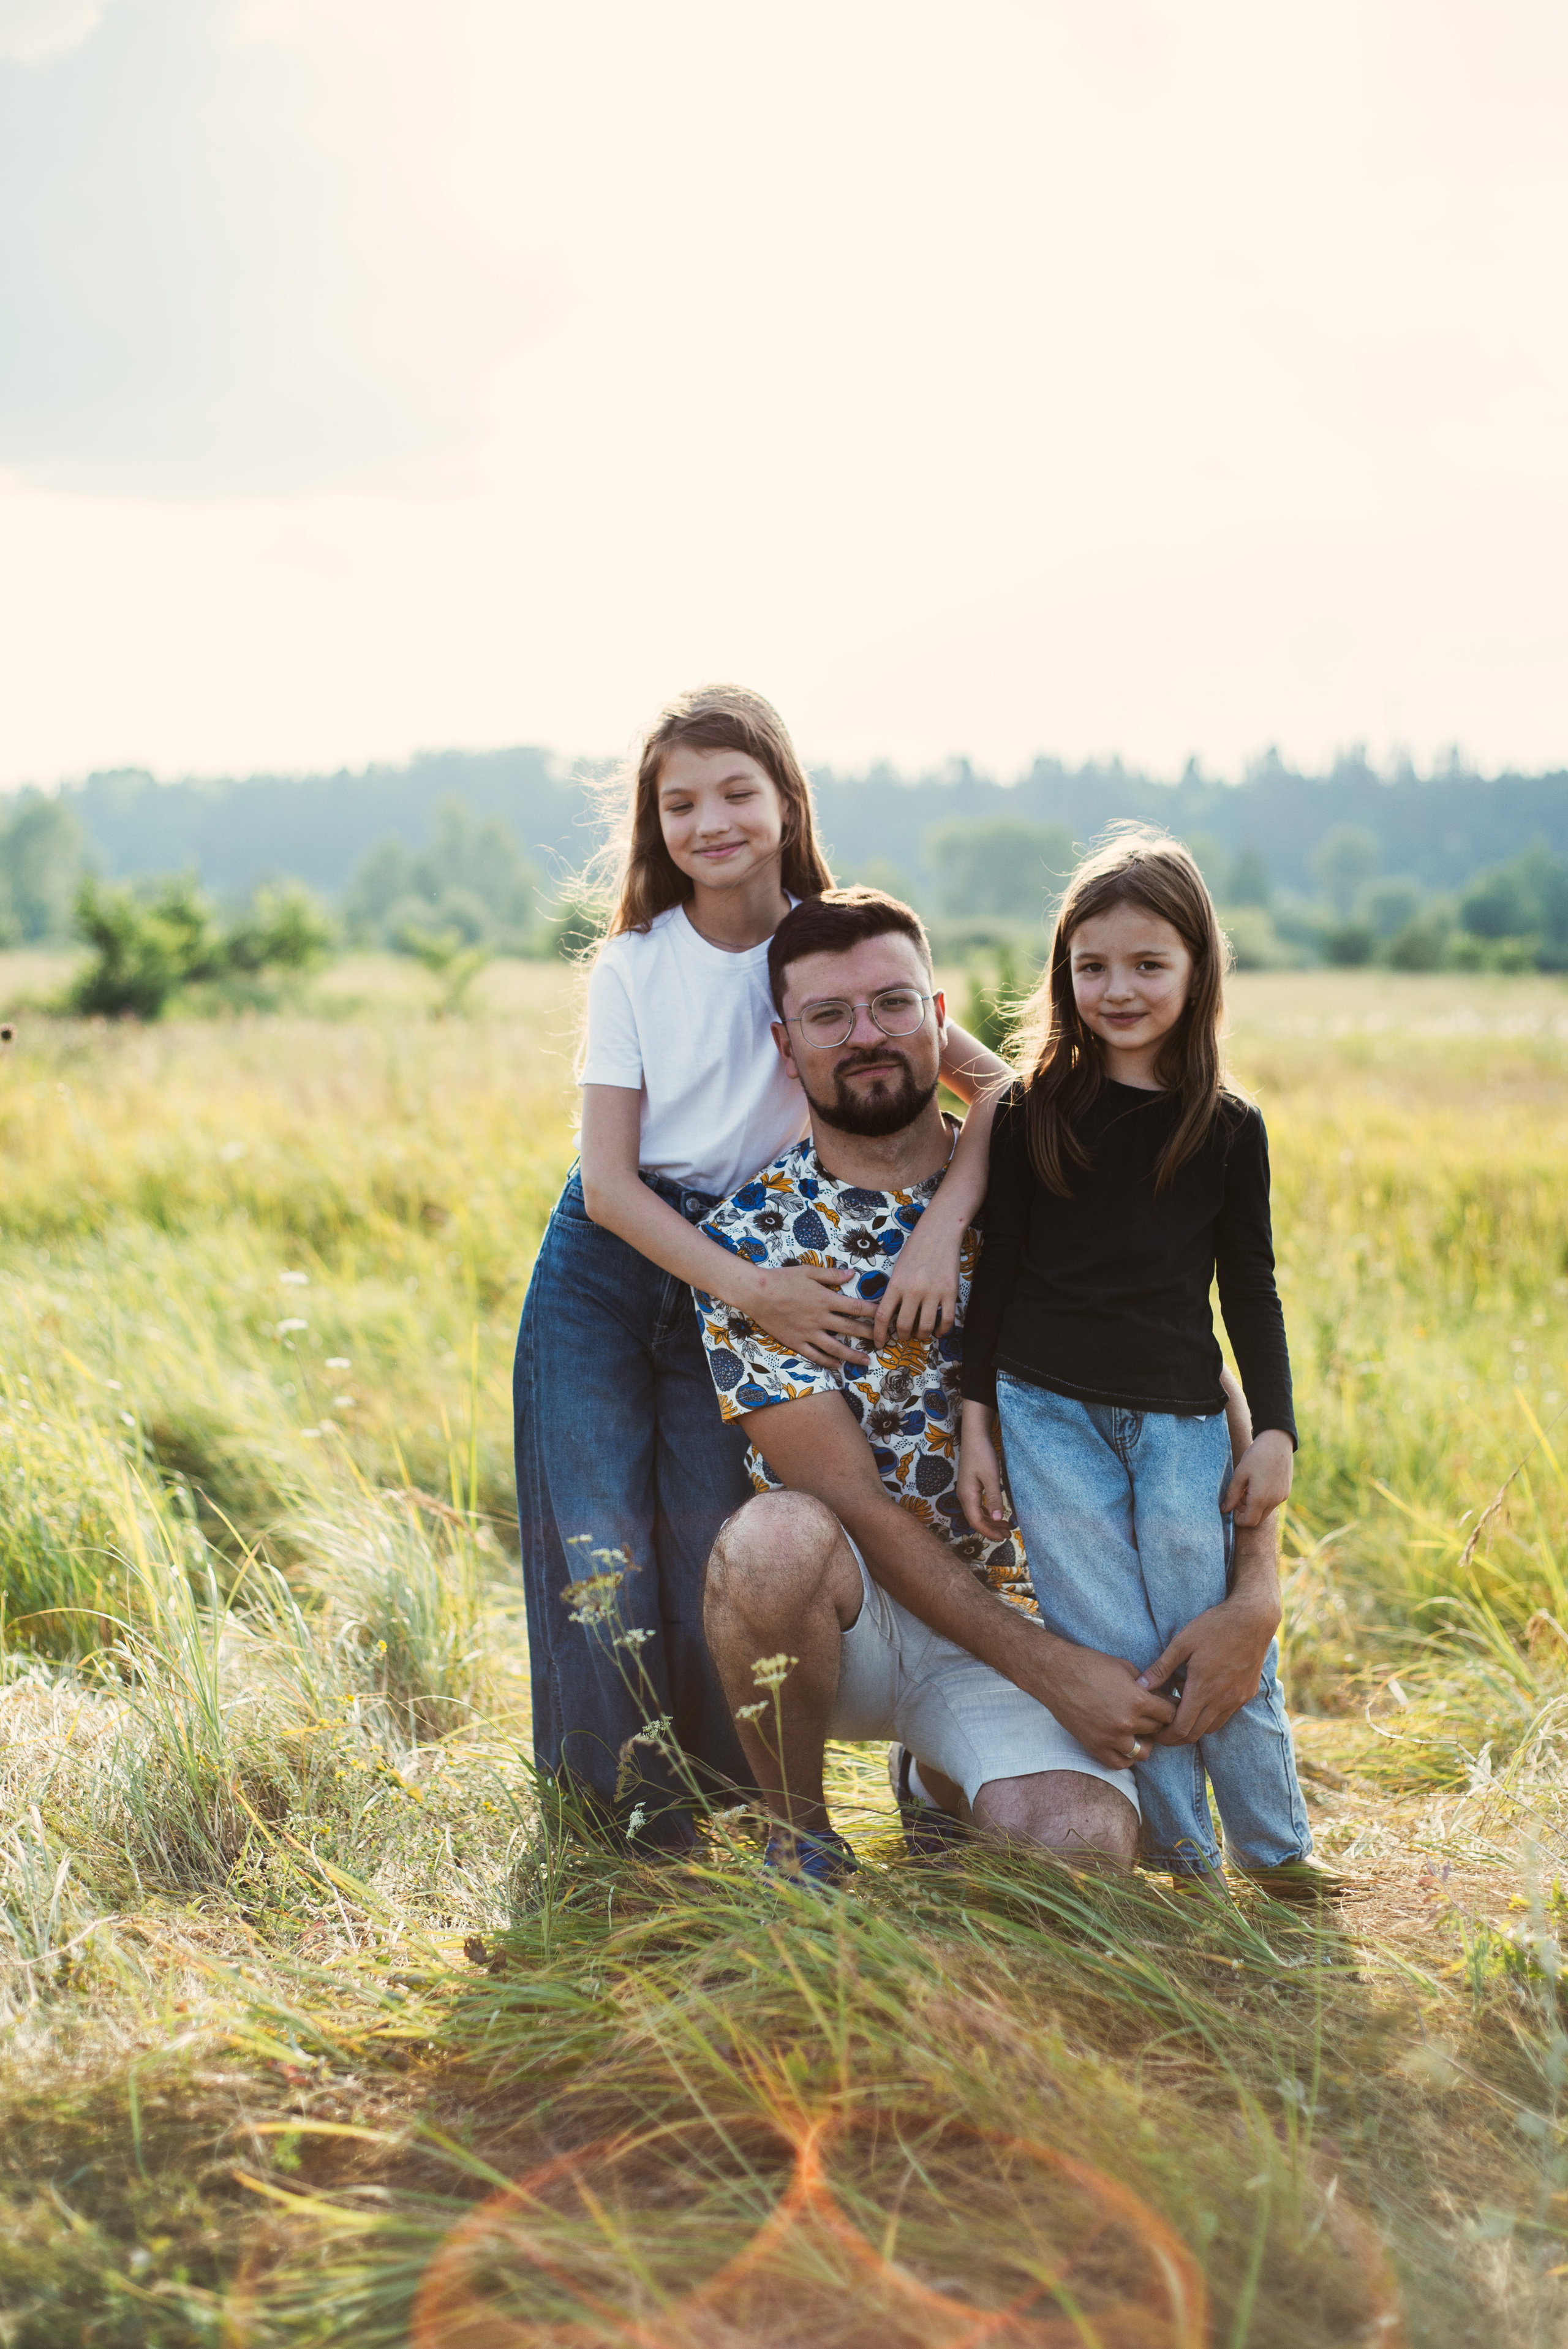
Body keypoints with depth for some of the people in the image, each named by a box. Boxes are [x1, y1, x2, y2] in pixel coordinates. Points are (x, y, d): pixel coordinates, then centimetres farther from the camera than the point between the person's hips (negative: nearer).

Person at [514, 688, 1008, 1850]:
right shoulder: (633, 967, -3)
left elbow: (995, 1090, -9)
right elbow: (609, 1182, -8)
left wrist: (944, 1227, -27)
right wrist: (753, 1290, -20)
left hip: (742, 1280, 0)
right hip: (602, 1270, 0)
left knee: (717, 1555, -3)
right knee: (600, 1554, -5)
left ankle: (725, 1790, 21)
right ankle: (619, 1804, 16)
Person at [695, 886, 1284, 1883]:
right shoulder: (751, 1239, -9)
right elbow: (855, 1504, -14)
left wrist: (1254, 1595, -19)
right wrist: (1052, 1669, -20)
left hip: (1005, 1610, 2)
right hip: (844, 1610, -1)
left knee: (1087, 1843, -27)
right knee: (775, 1535, -36)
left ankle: (940, 1780, 12)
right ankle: (799, 1830, -7)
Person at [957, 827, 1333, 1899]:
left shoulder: (1229, 1128, 3)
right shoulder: (1031, 1115, 1)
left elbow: (1251, 1289, 9)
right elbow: (995, 1276, 4)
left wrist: (1276, 1432, 4)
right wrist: (976, 1425, 1)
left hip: (1182, 1417, 0)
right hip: (1049, 1412, 0)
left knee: (1222, 1639, -4)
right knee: (1108, 1649, -2)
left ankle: (1277, 1849, 14)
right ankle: (1179, 1862, 10)